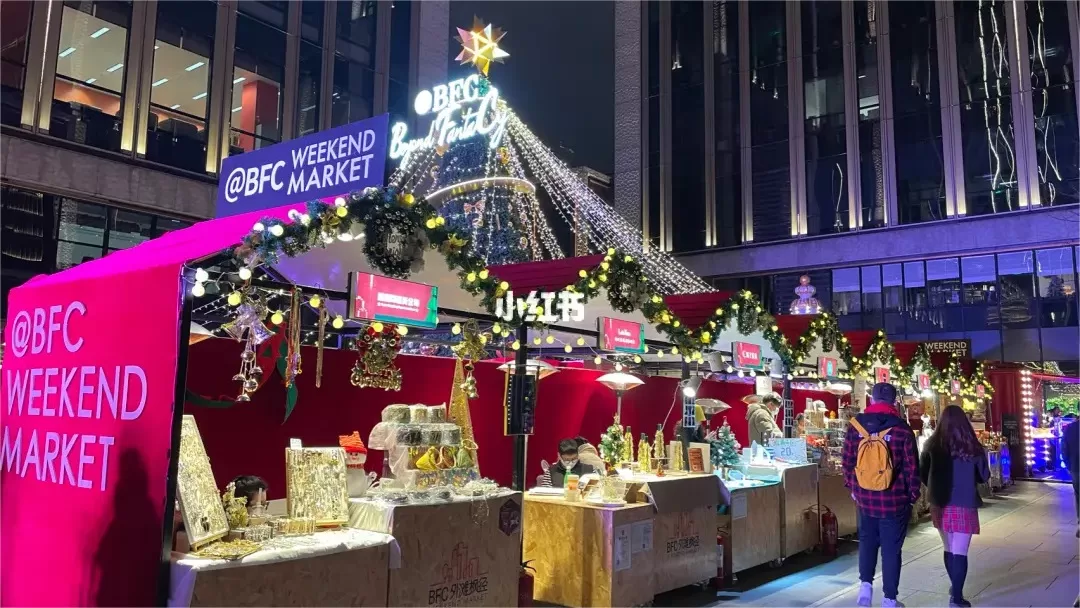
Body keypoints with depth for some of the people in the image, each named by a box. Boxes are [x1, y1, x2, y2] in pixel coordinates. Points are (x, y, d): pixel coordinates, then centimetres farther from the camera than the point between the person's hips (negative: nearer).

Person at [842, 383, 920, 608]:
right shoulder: (902, 430, -10)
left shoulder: (855, 426, -4)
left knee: (867, 542, 22)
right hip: (895, 501, -2)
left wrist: (852, 488, 14)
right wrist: (913, 496, 6)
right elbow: (912, 468, -7)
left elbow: (848, 462, 1)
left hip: (864, 498, 2)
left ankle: (866, 584, 10)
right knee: (891, 549, 9)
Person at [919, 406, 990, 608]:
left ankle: (955, 588, 35)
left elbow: (922, 475, 1)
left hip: (940, 504, 3)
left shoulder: (933, 445, -6)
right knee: (960, 552, 3)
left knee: (949, 549, 19)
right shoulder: (972, 446, -11)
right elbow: (984, 476, 1)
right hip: (965, 505, -3)